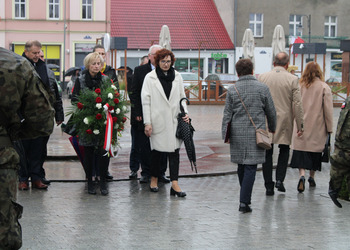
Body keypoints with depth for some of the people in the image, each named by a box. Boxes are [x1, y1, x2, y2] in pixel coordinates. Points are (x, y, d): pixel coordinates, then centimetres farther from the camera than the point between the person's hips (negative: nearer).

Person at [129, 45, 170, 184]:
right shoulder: (139, 71, 3)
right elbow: (133, 93, 2)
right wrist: (137, 113, -5)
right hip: (144, 116, 0)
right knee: (145, 146, 4)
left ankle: (160, 173, 15)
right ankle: (146, 173, 14)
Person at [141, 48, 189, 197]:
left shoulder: (177, 76, 9)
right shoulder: (150, 77, -1)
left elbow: (182, 97, 16)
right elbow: (145, 101, -3)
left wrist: (185, 113, -1)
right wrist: (147, 122, -8)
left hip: (174, 120, 2)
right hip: (157, 120, -2)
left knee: (174, 150, -5)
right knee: (156, 150, 8)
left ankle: (174, 183, -9)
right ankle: (154, 179, 26)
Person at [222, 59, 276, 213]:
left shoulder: (232, 90, 1)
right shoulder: (262, 88, -1)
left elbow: (227, 115, 1)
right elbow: (271, 112, 7)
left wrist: (225, 135, 7)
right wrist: (272, 128, 24)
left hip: (237, 133, 2)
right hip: (256, 134, -2)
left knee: (241, 165, 16)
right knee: (250, 167, -3)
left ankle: (245, 197, 27)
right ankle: (244, 201, -10)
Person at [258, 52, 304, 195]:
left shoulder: (262, 77, -2)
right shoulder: (292, 80, -6)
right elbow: (297, 104, -7)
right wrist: (300, 125, 0)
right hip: (285, 121, -1)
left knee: (267, 153, 8)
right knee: (284, 150, 17)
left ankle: (269, 186, 8)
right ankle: (279, 180, 4)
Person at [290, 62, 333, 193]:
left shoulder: (300, 86, -2)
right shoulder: (324, 87, -6)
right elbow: (328, 109, -5)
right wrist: (329, 128, 3)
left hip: (301, 126, 0)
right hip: (317, 128, 0)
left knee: (301, 152, -1)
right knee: (315, 151, 14)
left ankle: (302, 176, -21)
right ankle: (311, 178, 25)